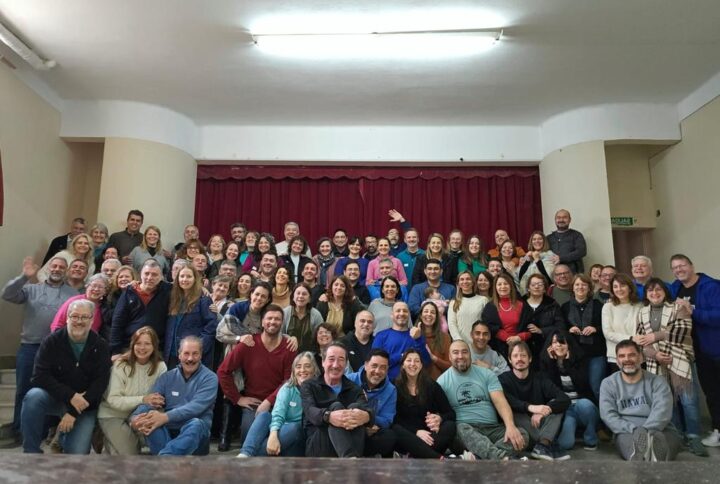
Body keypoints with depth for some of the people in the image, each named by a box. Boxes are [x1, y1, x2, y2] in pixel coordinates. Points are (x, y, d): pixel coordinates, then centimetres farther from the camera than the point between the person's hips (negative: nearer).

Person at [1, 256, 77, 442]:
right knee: (23, 390, 8)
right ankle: (19, 431, 21)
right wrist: (24, 277, -16)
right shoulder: (31, 289, 11)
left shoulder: (73, 293, 7)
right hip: (29, 347, 1)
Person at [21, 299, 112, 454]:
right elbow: (40, 377, -15)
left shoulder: (100, 346, -7)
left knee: (77, 454, -13)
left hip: (84, 405, 0)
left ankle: (66, 437, 24)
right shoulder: (52, 341, -8)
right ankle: (31, 451, -15)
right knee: (33, 396, -32)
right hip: (55, 398, 0)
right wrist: (70, 396, -26)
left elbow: (100, 383, -12)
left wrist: (74, 412, -20)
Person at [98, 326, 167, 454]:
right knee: (129, 454, -16)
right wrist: (142, 400, -31)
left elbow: (160, 397, -9)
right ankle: (108, 443, 16)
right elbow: (112, 400, -19)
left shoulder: (160, 367, -8)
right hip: (113, 415, -4)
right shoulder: (121, 365, -16)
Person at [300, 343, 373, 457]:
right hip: (317, 445, -2)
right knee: (336, 406, -25)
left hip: (347, 444, 2)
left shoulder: (355, 390, 17)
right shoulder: (309, 386, 11)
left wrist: (366, 416, -32)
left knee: (356, 407, -23)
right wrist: (329, 416, -36)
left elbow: (369, 412, -5)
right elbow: (310, 411, -11)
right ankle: (351, 460, -49)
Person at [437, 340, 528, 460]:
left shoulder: (486, 374, 10)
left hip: (492, 428, 3)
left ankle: (477, 457, -41)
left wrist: (510, 426, -20)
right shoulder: (443, 381, 4)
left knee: (522, 434, -23)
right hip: (465, 428, -3)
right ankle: (502, 458, -53)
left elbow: (500, 401, -1)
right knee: (461, 429, -38)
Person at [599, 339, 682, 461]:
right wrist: (635, 430, -17)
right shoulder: (608, 384, 12)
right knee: (637, 436, -38)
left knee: (657, 437, -38)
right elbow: (608, 415, 0)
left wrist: (645, 431, -23)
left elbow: (662, 411, -6)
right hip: (627, 433, 0)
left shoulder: (657, 382, 11)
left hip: (661, 431, 0)